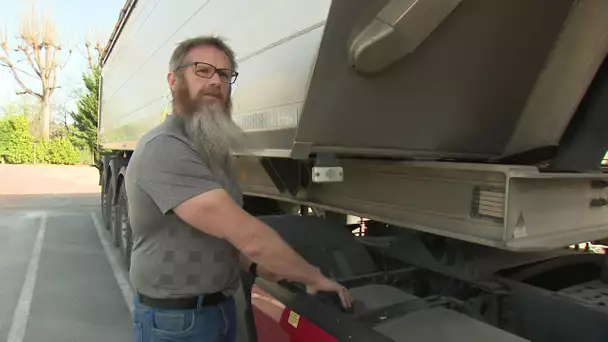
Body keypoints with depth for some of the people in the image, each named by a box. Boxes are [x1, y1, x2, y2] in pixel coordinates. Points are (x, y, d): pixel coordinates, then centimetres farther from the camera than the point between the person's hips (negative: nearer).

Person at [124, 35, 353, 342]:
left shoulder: (213, 149, 8)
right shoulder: (164, 149, -24)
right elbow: (245, 234, -29)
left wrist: (258, 266, -3)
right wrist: (314, 277, -18)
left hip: (221, 306, 8)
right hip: (176, 317, -8)